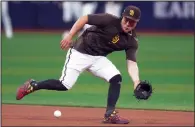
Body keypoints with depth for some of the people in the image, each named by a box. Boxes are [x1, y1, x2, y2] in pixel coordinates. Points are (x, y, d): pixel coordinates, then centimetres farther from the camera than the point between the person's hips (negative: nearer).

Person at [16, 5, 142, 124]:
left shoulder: (131, 41, -5)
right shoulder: (110, 20, -18)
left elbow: (132, 62, -12)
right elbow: (84, 18, -15)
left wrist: (136, 81, -30)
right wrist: (70, 36, -21)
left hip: (98, 58, 5)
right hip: (80, 53, -5)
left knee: (116, 78, -15)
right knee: (64, 85, -11)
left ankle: (110, 114, -8)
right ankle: (32, 85, 12)